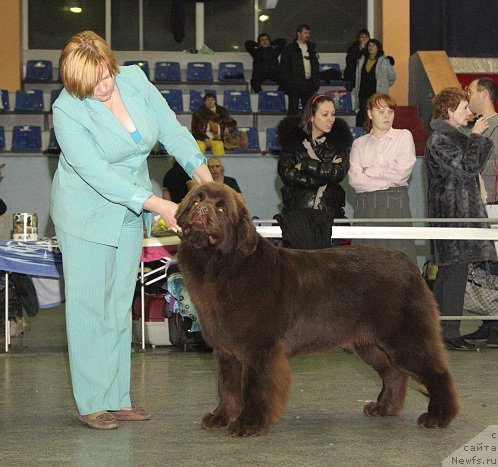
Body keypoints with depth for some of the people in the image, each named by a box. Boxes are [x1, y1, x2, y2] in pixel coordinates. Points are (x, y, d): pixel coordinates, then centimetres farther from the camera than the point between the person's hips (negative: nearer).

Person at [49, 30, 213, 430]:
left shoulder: (134, 79, -8)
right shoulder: (67, 111, -23)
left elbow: (172, 130, -4)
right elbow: (99, 174, -28)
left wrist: (204, 175, -19)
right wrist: (158, 205, -31)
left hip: (130, 213, 6)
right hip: (87, 214, -5)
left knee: (120, 307, 10)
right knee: (89, 307, -3)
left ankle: (117, 399, 16)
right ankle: (92, 404, 4)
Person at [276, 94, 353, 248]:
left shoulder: (339, 139, 11)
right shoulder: (292, 137, 8)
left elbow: (339, 172, -4)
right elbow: (286, 173, -5)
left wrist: (305, 165, -3)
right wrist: (325, 170, -5)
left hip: (327, 211, 0)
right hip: (297, 207, 0)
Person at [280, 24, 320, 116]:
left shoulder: (311, 48, 17)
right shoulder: (289, 49, 0)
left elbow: (316, 66, 19)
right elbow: (284, 68, -4)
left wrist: (316, 81, 8)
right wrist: (288, 83, -12)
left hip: (309, 83, 5)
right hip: (295, 83, -5)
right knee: (293, 109, -2)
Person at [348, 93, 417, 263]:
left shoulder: (404, 136, 12)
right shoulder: (359, 143, 15)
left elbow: (403, 169, -3)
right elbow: (354, 179, 0)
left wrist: (370, 171, 2)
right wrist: (388, 181, -7)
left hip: (396, 205, -1)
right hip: (366, 206, 1)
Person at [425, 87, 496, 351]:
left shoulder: (453, 136, 19)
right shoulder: (439, 139, -12)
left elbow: (474, 168, 21)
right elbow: (468, 168, -19)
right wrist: (475, 137, -10)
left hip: (461, 211, 11)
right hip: (453, 212, -11)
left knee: (447, 271, 11)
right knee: (456, 270, -11)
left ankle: (438, 330, 15)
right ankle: (449, 332, -10)